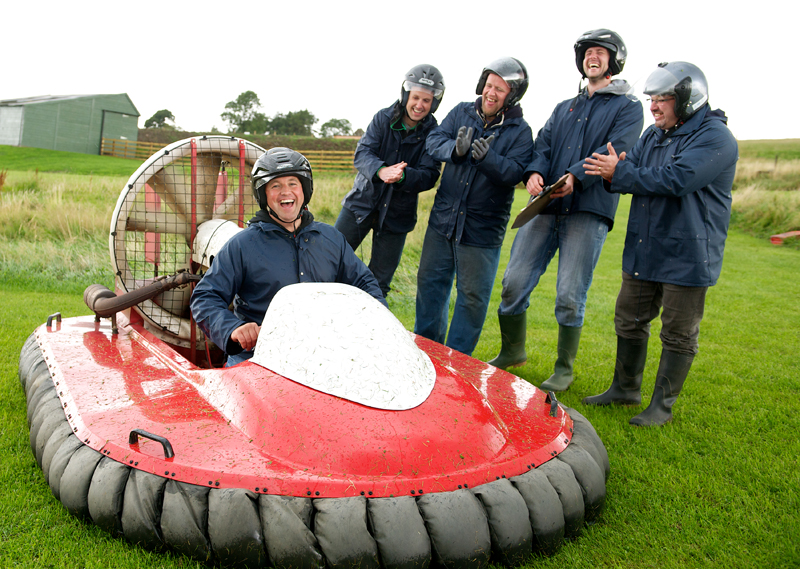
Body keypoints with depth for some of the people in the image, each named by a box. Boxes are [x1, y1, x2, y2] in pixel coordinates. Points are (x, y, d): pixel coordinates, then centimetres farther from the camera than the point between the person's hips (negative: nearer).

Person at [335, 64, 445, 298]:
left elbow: (429, 175, -14)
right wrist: (381, 170, -36)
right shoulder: (383, 118, -3)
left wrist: (402, 176, -36)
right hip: (362, 201, 1)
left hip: (397, 213, -1)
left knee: (379, 283, 4)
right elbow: (362, 152, -13)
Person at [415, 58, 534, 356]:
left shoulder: (520, 132, -5)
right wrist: (454, 149, -27)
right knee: (430, 281, 13)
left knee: (472, 295, 4)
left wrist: (487, 158, -35)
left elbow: (514, 172, -17)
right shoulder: (461, 112, 5)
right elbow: (434, 141, -6)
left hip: (482, 228, -3)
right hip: (443, 217, 4)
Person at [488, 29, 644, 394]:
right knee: (514, 281, 0)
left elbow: (614, 151, -9)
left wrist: (576, 176, -27)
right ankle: (511, 353, 21)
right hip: (546, 207, 5)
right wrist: (535, 172, -13)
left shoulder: (628, 107, 8)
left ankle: (564, 370, 14)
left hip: (589, 211, -4)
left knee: (570, 296, -4)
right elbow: (543, 145, 11)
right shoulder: (564, 108, 24)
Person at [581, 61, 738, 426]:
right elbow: (632, 173, 5)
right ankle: (625, 389, 33)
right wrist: (612, 174, -19)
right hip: (642, 251, 8)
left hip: (687, 256, -7)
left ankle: (662, 405, 18)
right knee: (629, 321, 16)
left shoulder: (715, 138, -14)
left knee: (678, 335, 5)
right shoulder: (653, 135, 12)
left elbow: (675, 179, -27)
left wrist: (620, 172, -25)